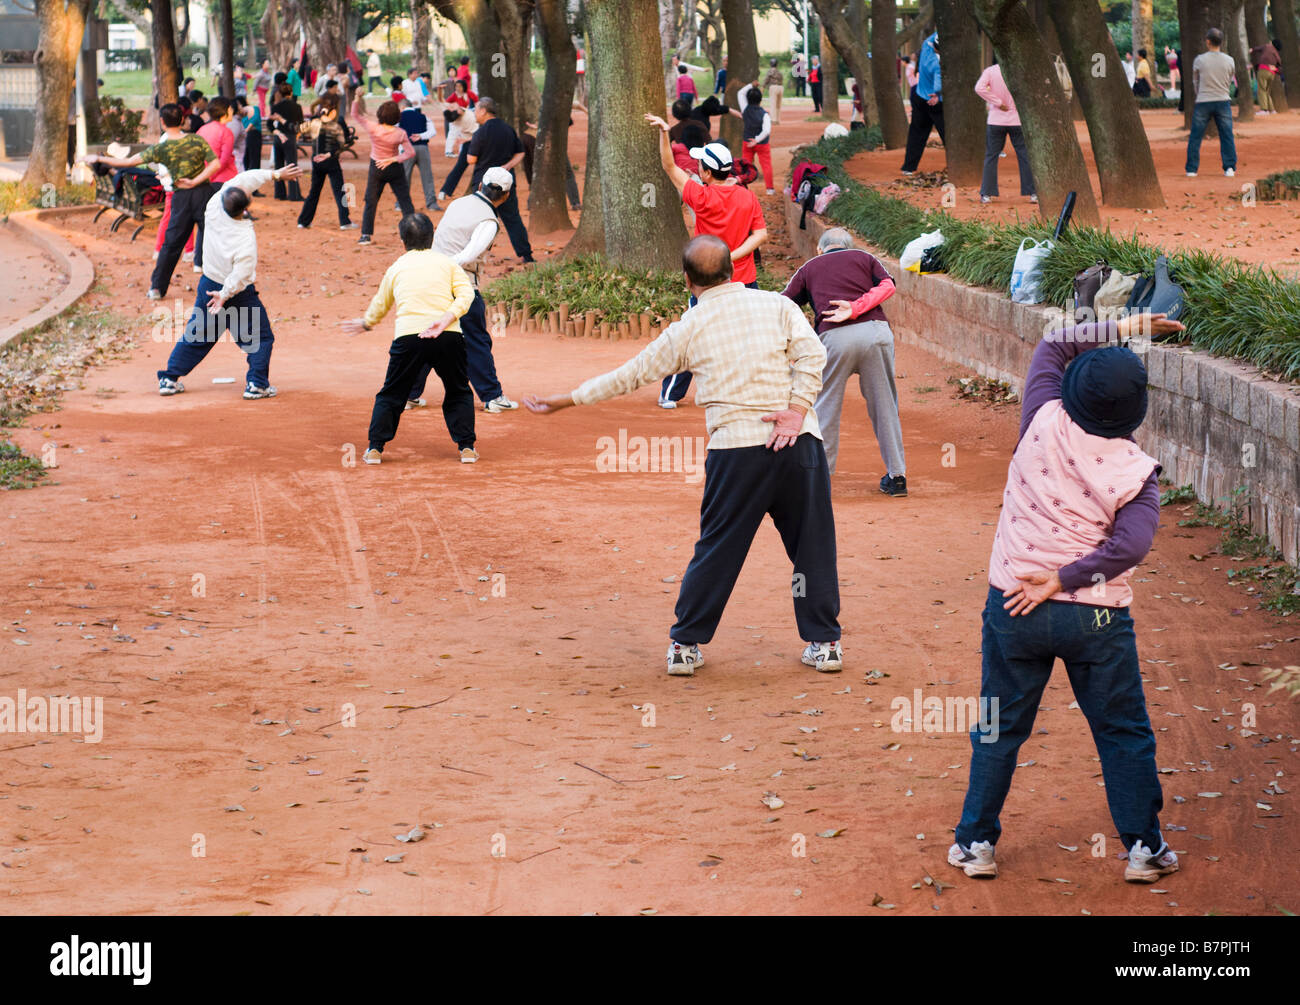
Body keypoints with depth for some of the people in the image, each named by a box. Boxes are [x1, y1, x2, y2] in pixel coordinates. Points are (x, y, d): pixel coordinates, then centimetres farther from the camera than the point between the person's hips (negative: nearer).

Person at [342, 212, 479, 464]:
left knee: (391, 395, 16)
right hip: (449, 337, 0)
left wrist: (365, 324, 53)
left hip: (408, 337, 0)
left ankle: (375, 448, 12)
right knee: (458, 393, 18)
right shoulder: (447, 262, 17)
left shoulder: (396, 268, 20)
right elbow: (466, 294, 0)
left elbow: (380, 305, 34)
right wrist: (445, 320, -10)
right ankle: (466, 447, 11)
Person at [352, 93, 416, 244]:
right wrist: (394, 159, -12)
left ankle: (366, 235, 8)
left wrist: (358, 98, -8)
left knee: (370, 202, 9)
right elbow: (411, 152, -14)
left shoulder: (373, 128, -16)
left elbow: (356, 114, -6)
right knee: (405, 200, 7)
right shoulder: (400, 133, -13)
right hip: (395, 169, 0)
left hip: (376, 168, 0)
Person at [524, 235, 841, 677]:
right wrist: (797, 411, -9)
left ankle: (686, 646, 15)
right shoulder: (778, 305, 10)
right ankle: (824, 644, 12)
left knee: (717, 549, 10)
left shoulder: (686, 329, 9)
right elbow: (812, 354, -6)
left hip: (736, 450, 0)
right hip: (799, 442, 0)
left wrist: (566, 400, 22)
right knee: (813, 545, 10)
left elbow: (630, 375, 13)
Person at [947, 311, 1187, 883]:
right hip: (1096, 618, -2)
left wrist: (1118, 330, 14)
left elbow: (1052, 346, 12)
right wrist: (1065, 579, -18)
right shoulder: (1136, 471, -8)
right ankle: (1144, 847, 18)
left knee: (1000, 728, 15)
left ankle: (975, 842, 19)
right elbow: (1131, 543, -22)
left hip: (1014, 606, 2)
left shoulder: (1044, 424, -5)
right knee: (1123, 733, 13)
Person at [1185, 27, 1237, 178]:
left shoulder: (1199, 60, -5)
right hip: (1223, 101, 1)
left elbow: (1195, 82, 7)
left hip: (1203, 102, -1)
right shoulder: (1229, 61, 0)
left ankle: (1192, 169, 5)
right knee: (1227, 136, 6)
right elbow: (1230, 82, 11)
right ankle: (1230, 167, 0)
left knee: (1195, 137, 6)